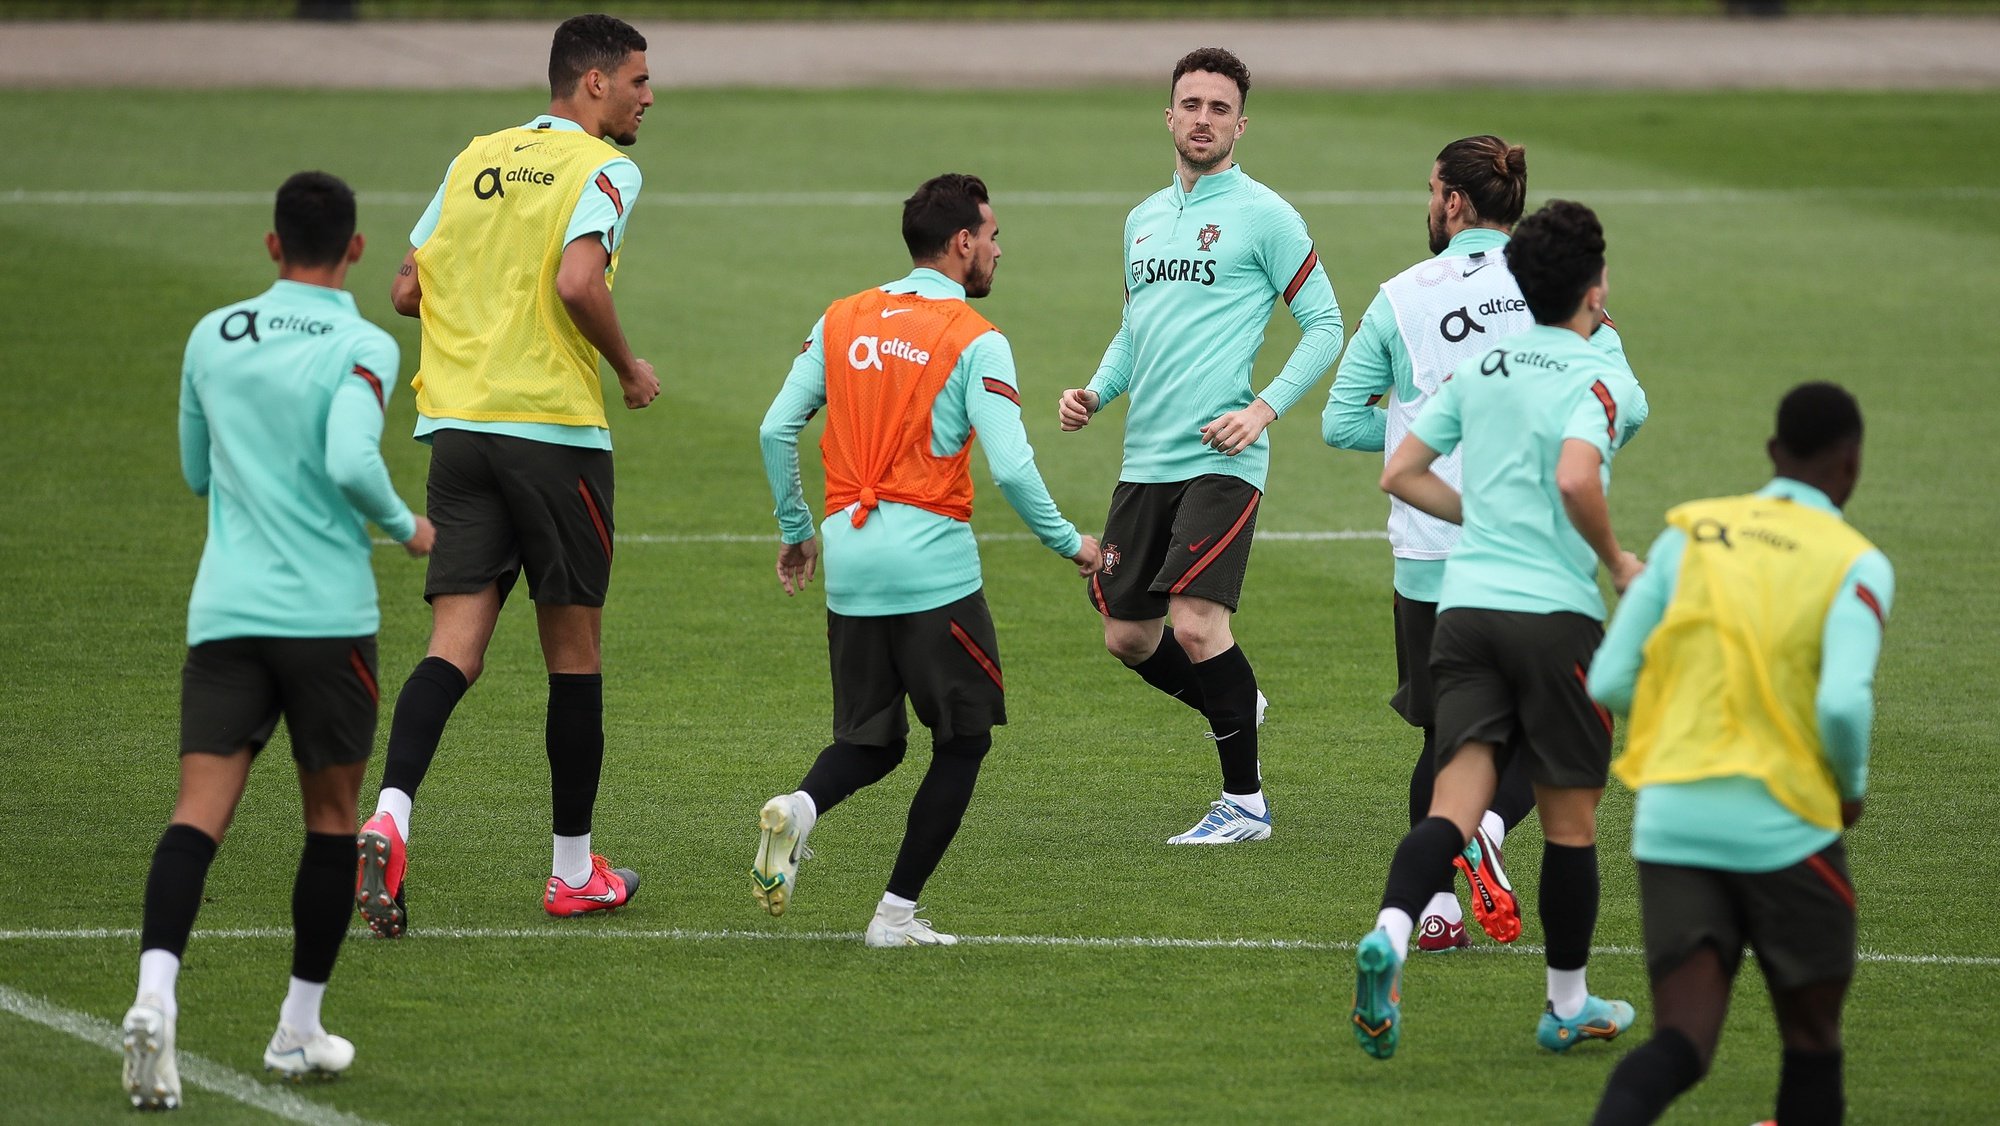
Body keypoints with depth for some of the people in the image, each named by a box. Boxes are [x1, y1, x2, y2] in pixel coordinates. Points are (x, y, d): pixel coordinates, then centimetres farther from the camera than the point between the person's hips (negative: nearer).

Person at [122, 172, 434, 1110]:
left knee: (200, 809, -6)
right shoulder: (362, 348, -5)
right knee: (331, 816, 14)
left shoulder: (212, 338, 9)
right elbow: (351, 462, -20)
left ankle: (155, 995, -29)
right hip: (326, 612, -3)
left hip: (223, 610, 3)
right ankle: (299, 1030, 18)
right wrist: (406, 526, -2)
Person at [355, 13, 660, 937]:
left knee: (455, 645, -2)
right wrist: (629, 368, -5)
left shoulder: (476, 159, 14)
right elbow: (579, 281, -21)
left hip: (456, 422, 5)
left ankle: (388, 819, -26)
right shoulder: (600, 170, -5)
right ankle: (573, 871, 17)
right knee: (573, 652, 9)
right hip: (554, 427, -5)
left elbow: (407, 291, 15)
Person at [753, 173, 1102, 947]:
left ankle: (799, 808, -16)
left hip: (848, 561, 5)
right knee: (963, 739, 10)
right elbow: (1011, 469, -14)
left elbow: (775, 430, 7)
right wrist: (1068, 543, 1)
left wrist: (795, 529, 20)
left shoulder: (842, 321, 9)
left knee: (872, 742, 16)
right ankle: (897, 913, 5)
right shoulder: (976, 343, -7)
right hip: (931, 565, -5)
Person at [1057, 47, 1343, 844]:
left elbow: (1324, 325, -3)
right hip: (1145, 462, 7)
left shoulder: (1262, 215, -4)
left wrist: (1264, 408, -14)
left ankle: (1245, 801, -4)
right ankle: (1237, 707, 35)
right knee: (1128, 636, 8)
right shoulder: (1143, 219, 16)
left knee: (1195, 622, -17)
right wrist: (1096, 392, 7)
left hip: (1220, 458, -7)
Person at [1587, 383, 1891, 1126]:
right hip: (1783, 827, -3)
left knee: (1682, 1043, -3)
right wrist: (1852, 787, 3)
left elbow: (1609, 684, 6)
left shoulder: (1688, 533, 8)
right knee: (1811, 1038, 18)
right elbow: (1843, 704, -18)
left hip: (1671, 818, 3)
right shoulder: (1855, 564, -3)